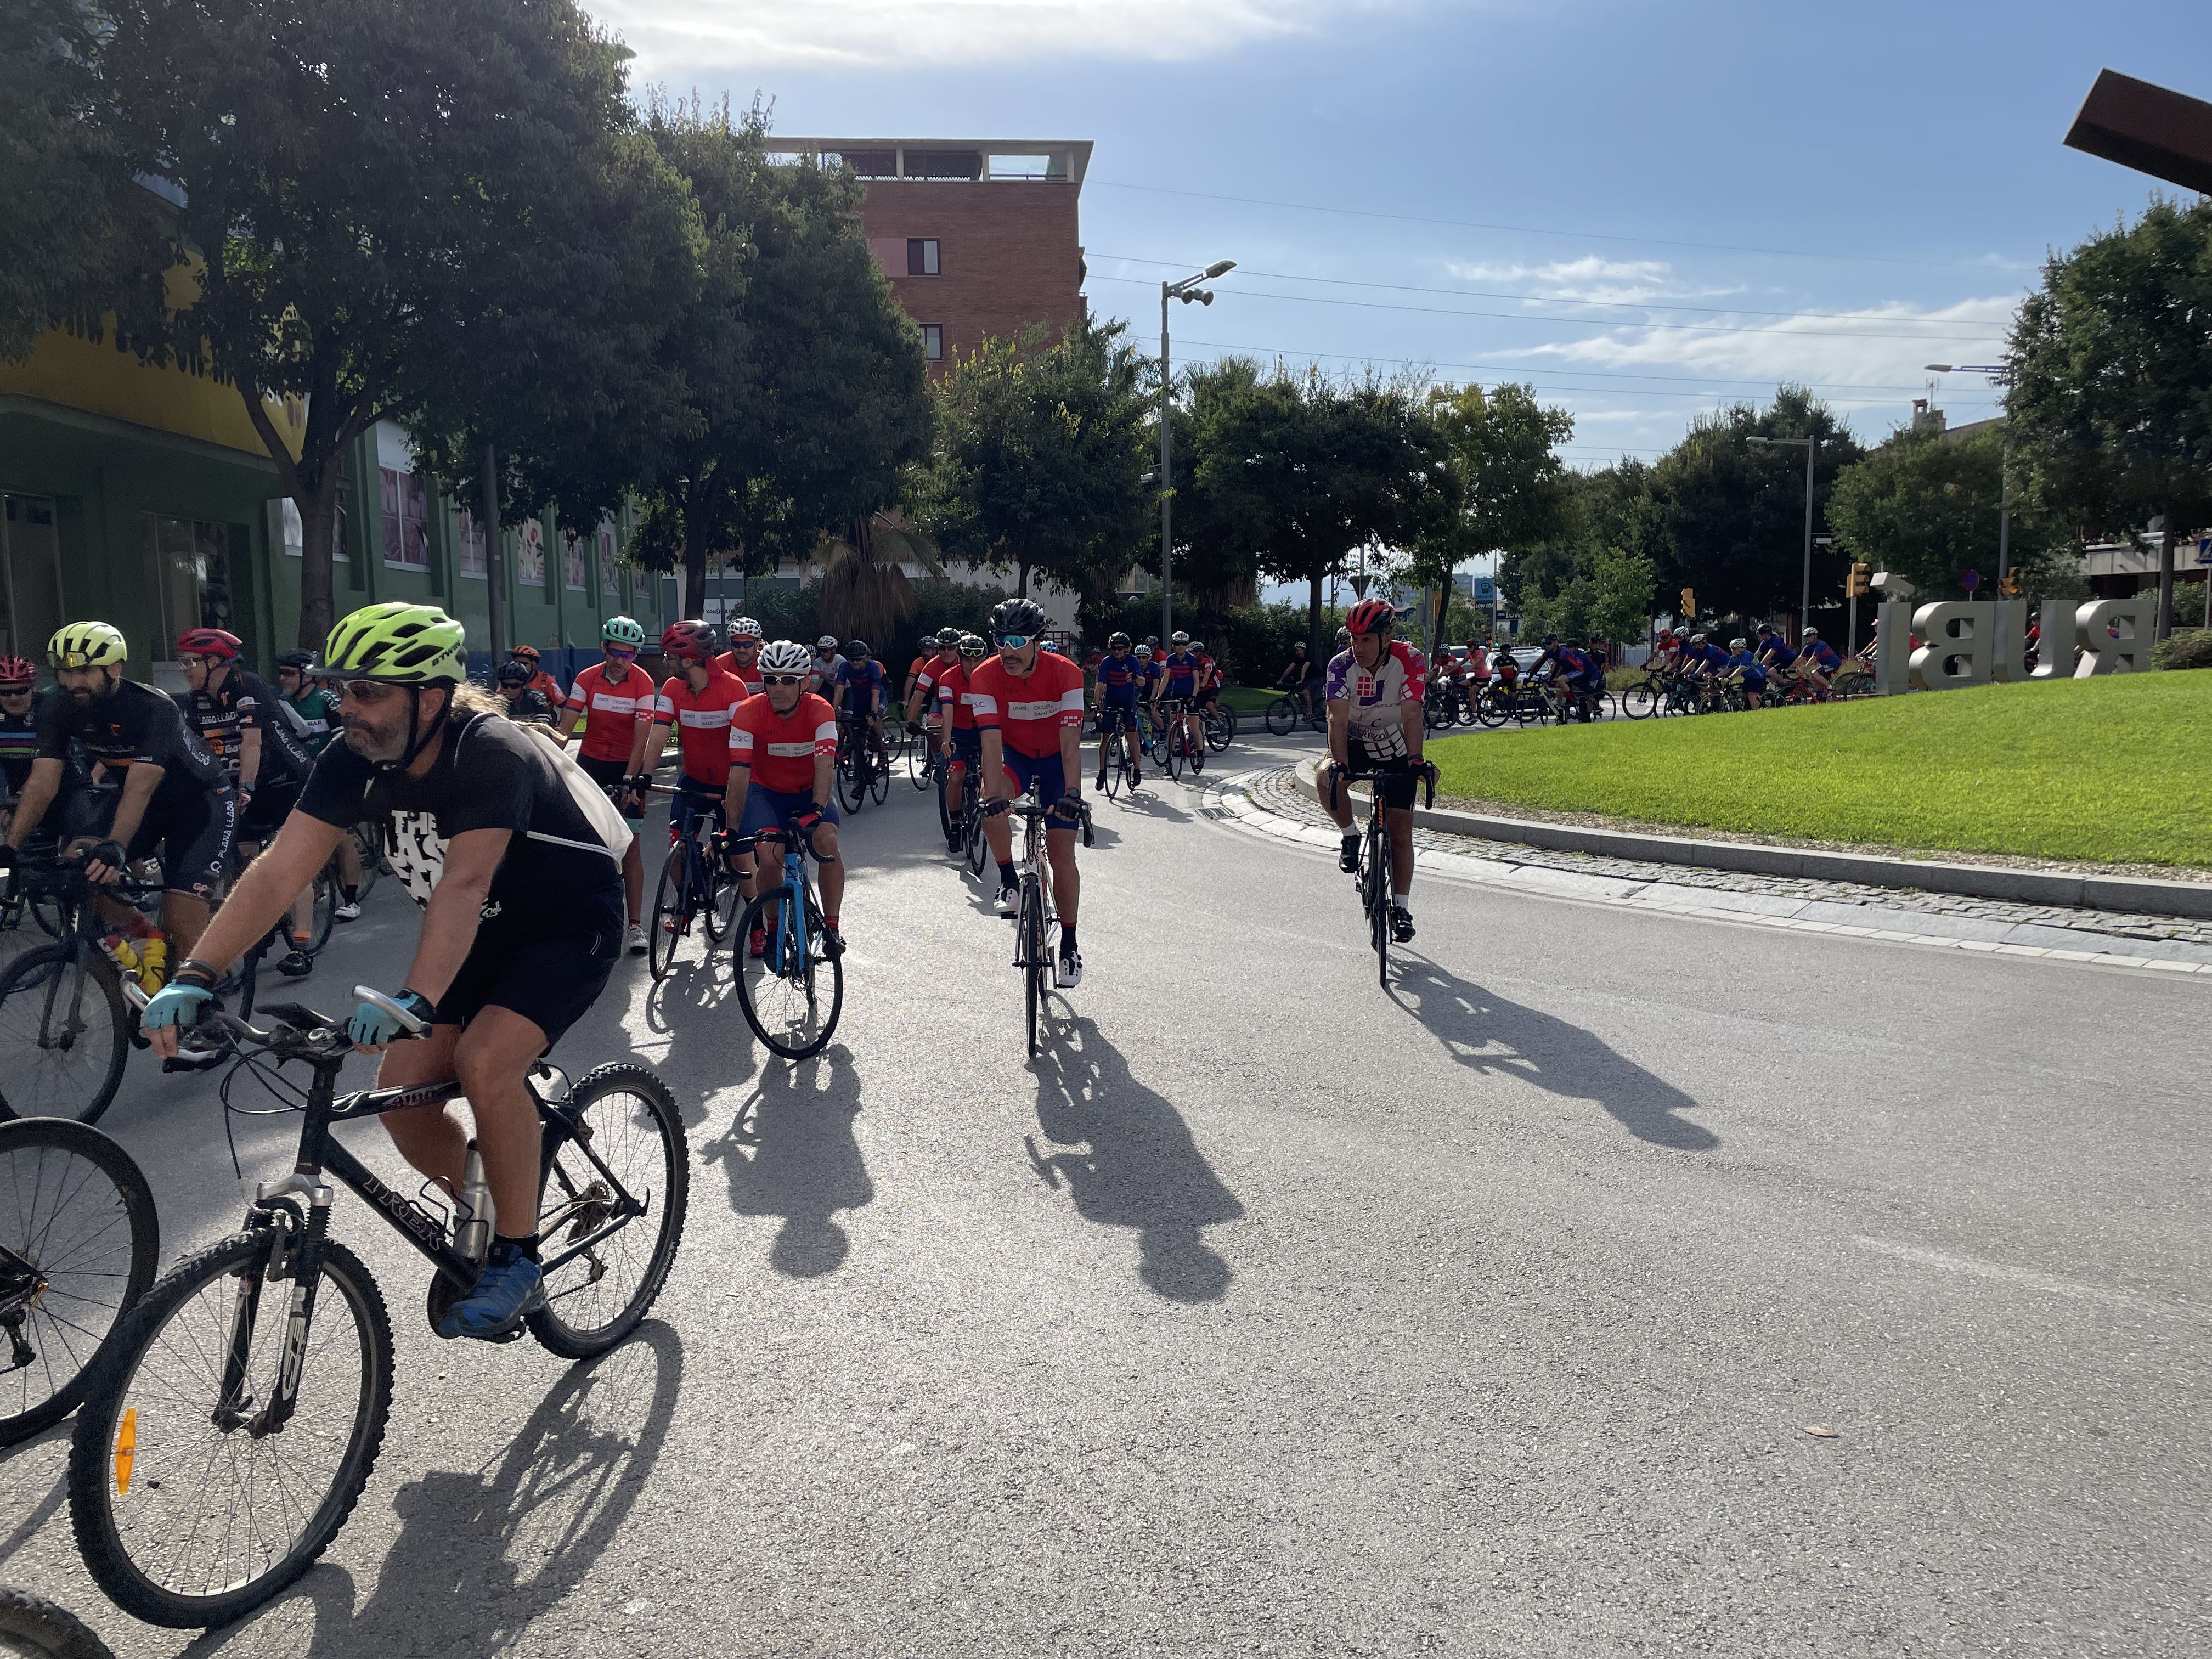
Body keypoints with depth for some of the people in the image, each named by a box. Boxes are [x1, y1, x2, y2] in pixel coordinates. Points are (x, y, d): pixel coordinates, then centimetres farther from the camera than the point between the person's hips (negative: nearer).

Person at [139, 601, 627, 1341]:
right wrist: (195, 976, -28)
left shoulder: (491, 753, -31)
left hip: (570, 924, -7)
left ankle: (518, 1255, -11)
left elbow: (463, 884, -42)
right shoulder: (355, 759, -12)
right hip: (485, 934, 7)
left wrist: (413, 1000, -54)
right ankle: (482, 1215, 21)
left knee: (485, 1060, -29)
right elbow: (281, 868, -18)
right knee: (401, 1091, -5)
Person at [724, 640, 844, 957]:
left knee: (827, 842, -26)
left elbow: (825, 764, -37)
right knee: (768, 859, -20)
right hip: (767, 790, 0)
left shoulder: (820, 710, -25)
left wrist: (816, 810, -53)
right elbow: (739, 774, -30)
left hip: (811, 789, 0)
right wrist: (731, 830, -35)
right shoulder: (748, 712, -25)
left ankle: (832, 926, -10)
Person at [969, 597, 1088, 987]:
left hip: (1056, 760, -1)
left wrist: (1072, 793, -45)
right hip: (1014, 757, 1)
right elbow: (991, 741, -30)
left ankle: (1069, 945, 7)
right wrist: (993, 794, -43)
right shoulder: (985, 677, -23)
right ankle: (1009, 881, -11)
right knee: (990, 802, -34)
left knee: (1062, 855, -6)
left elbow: (1071, 742, -32)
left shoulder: (1066, 673, -26)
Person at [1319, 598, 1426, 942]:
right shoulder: (1342, 665, -21)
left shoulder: (1410, 662, -23)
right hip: (1356, 746, 1)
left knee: (1401, 830, -4)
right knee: (1326, 776, -33)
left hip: (1396, 750, 0)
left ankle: (1401, 907, 10)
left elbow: (1411, 716, -30)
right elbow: (1338, 720, -29)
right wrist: (1340, 765, -43)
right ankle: (1351, 836, -6)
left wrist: (1415, 760, -44)